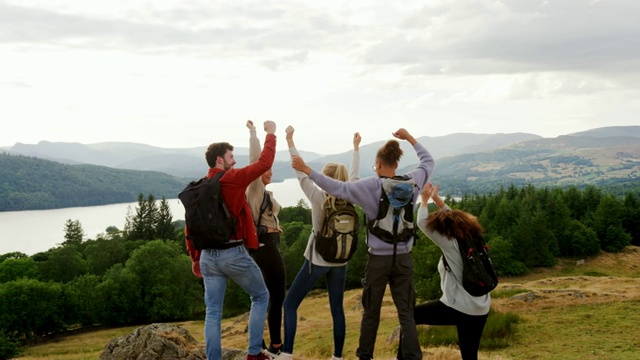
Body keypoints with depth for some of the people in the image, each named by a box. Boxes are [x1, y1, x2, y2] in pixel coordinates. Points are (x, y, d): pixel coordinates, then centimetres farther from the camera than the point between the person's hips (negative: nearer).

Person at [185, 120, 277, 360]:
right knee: (261, 296, 15)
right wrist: (270, 134, 10)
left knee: (213, 312, 8)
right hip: (234, 254, -5)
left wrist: (195, 258, 18)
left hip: (208, 256, 5)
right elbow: (264, 163, -3)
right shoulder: (233, 179, -9)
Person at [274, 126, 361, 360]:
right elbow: (354, 175, 12)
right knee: (337, 309, 10)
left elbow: (301, 173, -10)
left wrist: (290, 141, -5)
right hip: (339, 261, 4)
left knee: (290, 304, 6)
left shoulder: (318, 198, -13)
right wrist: (356, 148, 23)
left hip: (317, 260, -4)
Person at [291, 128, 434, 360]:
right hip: (403, 257, 2)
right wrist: (410, 138, 20)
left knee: (371, 312, 14)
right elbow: (428, 161, 16)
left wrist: (306, 169, -17)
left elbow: (338, 188, -20)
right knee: (406, 313, 6)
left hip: (379, 258, -2)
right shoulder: (410, 182, -2)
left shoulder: (371, 185, -13)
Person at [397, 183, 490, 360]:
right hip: (480, 311, 7)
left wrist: (425, 199, 5)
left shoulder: (451, 244, -14)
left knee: (410, 316, 11)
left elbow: (422, 223, -8)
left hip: (457, 308, -7)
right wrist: (436, 198, 19)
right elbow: (453, 218, 21)